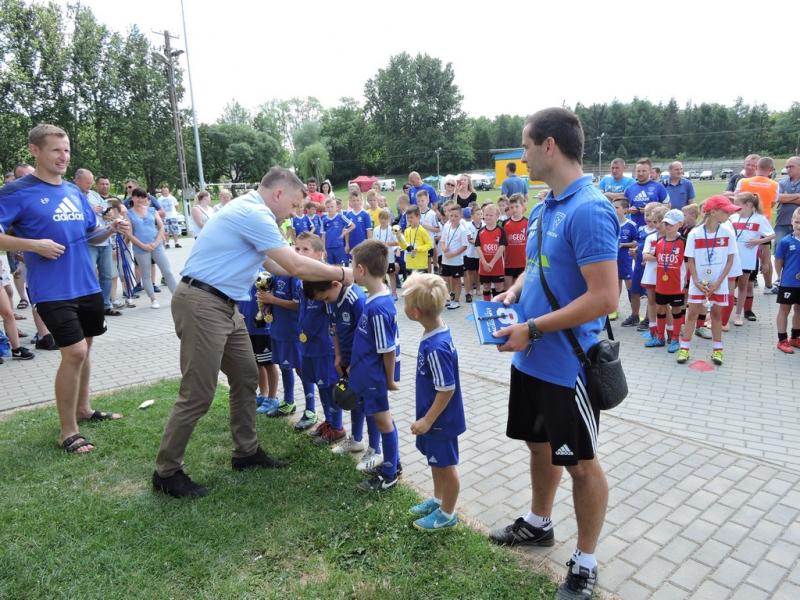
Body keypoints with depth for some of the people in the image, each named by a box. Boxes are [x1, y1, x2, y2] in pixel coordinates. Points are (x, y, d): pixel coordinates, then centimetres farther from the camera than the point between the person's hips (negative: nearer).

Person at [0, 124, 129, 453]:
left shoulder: (75, 192, 12)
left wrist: (110, 230, -1)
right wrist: (34, 245, -22)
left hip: (87, 285, 7)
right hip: (53, 290, -6)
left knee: (84, 349, 15)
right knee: (74, 352, -12)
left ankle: (83, 409, 34)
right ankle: (67, 431, 3)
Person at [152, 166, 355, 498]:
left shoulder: (250, 211, 16)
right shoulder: (254, 214, -17)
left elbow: (275, 265, 22)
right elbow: (295, 265, -18)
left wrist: (325, 273, 17)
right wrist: (340, 274, -4)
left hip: (223, 306, 11)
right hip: (202, 305, -11)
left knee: (246, 377, 14)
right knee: (198, 394, -4)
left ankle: (246, 451, 27)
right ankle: (166, 472, 13)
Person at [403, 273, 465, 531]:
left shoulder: (436, 348, -32)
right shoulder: (435, 333, -3)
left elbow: (447, 389, -27)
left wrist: (428, 420, -19)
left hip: (440, 420, -9)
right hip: (434, 417, 9)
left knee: (446, 465, 12)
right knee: (435, 459, 25)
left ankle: (447, 513, 32)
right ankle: (438, 499, 47)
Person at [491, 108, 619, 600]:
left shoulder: (589, 210, -21)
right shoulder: (545, 207, 7)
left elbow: (604, 297, -26)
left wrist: (532, 330, -22)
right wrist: (513, 292, 1)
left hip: (568, 364, -9)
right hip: (533, 358, 9)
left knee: (580, 462, 9)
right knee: (540, 444, 24)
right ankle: (539, 523, 46)